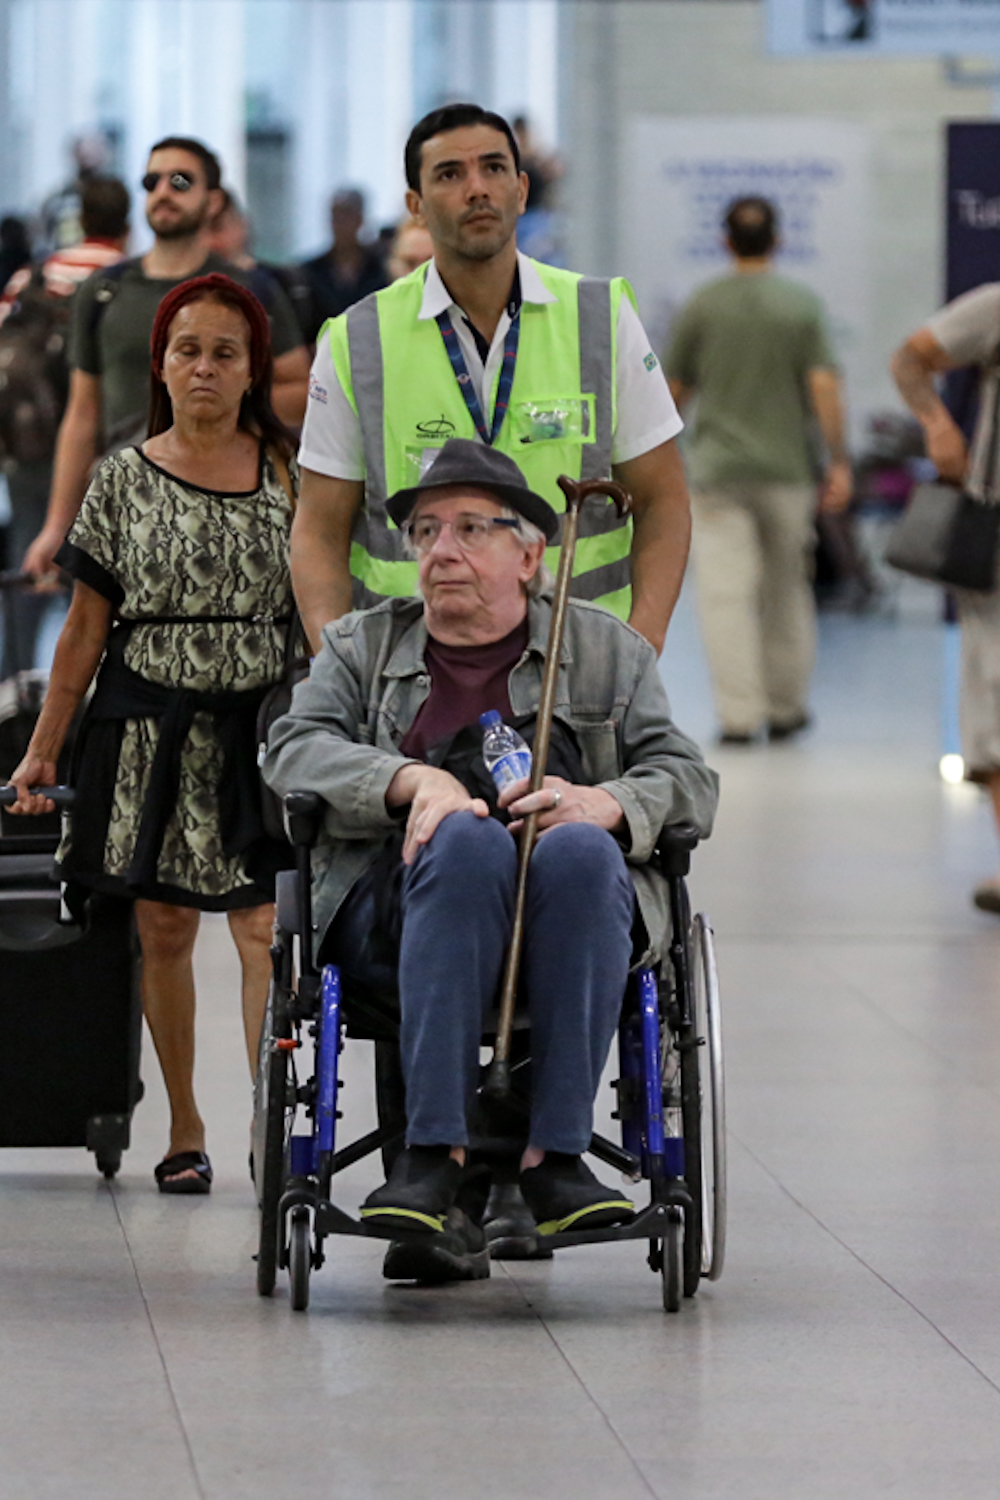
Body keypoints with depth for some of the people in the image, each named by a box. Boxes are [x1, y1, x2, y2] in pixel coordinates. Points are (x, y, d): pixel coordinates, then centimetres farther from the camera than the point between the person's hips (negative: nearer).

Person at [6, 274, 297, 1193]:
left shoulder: (287, 472, 3)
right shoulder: (126, 479, 4)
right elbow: (87, 627, 7)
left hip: (260, 727, -1)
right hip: (150, 723, 1)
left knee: (265, 927, -12)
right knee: (163, 928, 6)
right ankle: (185, 1131, 18)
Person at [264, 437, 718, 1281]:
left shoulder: (608, 651, 22)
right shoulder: (361, 648, 23)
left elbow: (688, 781, 11)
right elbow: (293, 751, 5)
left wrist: (605, 803, -12)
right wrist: (415, 781, -13)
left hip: (577, 898, 1)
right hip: (400, 908, 0)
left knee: (578, 850, -35)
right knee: (468, 837, -35)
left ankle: (556, 1155, -35)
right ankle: (435, 1157, -41)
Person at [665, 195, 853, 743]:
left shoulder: (702, 306, 0)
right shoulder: (802, 306, -1)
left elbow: (675, 387, 6)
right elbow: (824, 385, -8)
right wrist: (839, 461, -4)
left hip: (717, 467, -1)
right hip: (786, 467, 1)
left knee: (725, 595, -5)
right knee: (786, 590, 15)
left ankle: (739, 713, -13)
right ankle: (785, 708, 23)